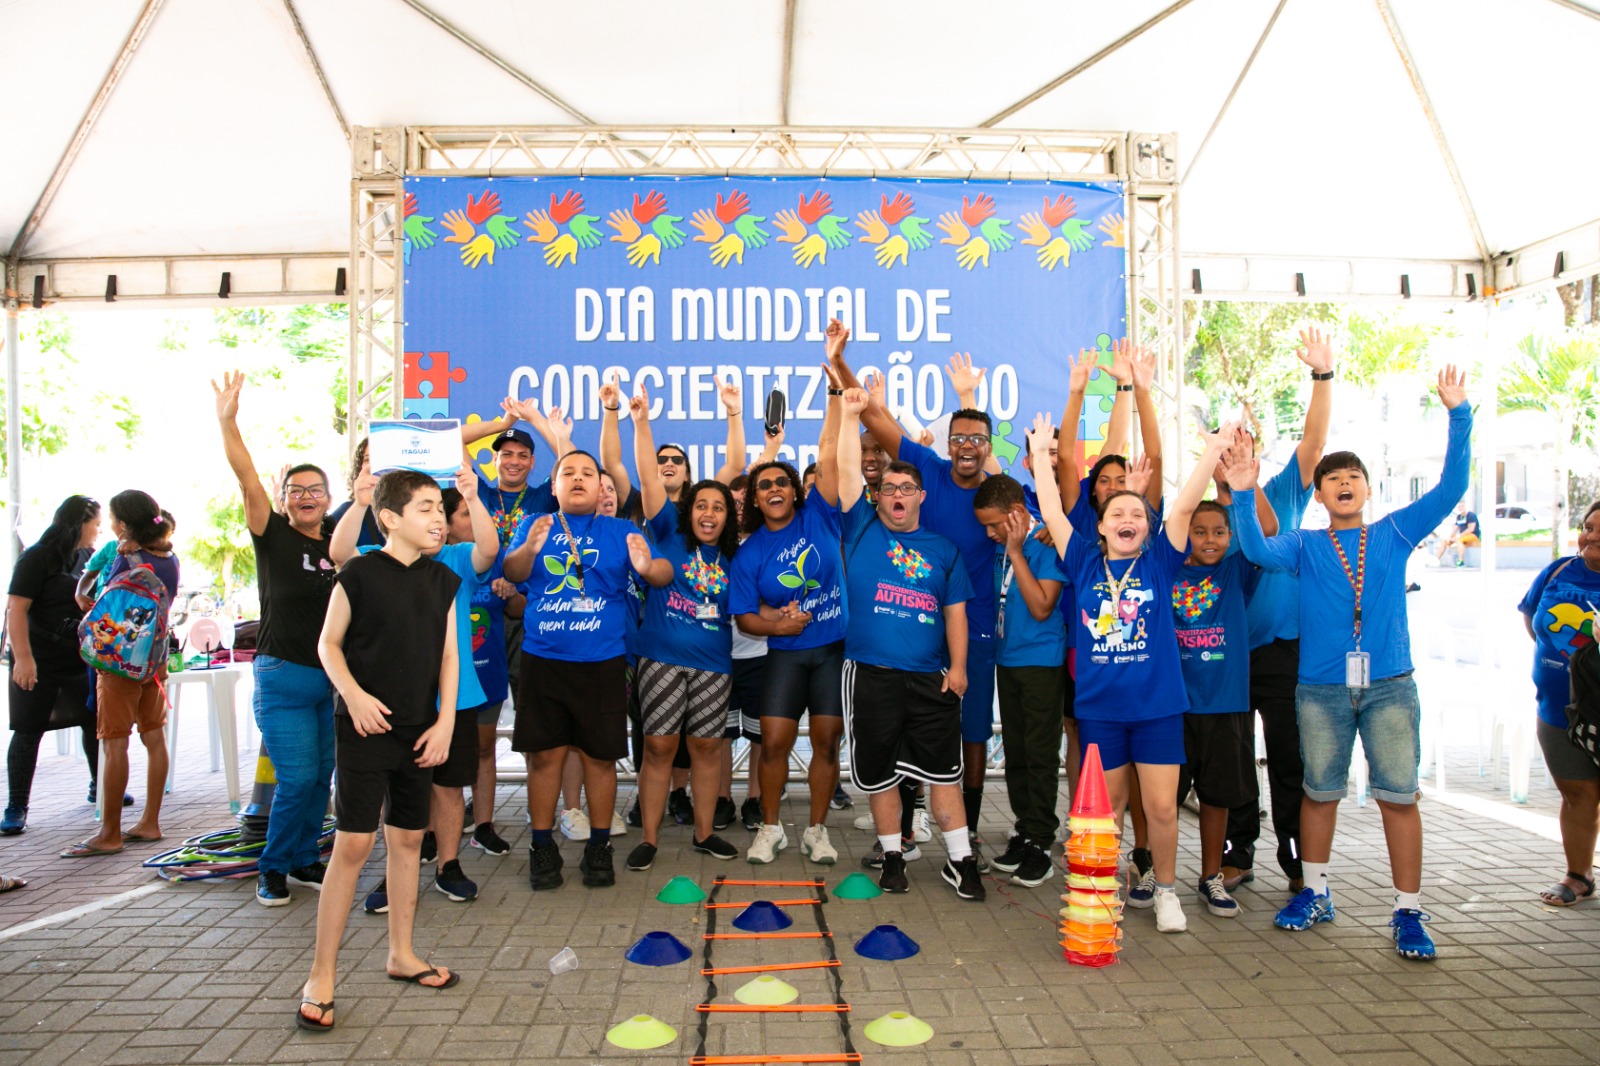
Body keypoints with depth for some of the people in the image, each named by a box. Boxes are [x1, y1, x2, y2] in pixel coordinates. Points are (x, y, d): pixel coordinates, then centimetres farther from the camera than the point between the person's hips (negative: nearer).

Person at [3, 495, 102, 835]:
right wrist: (23, 657, -24)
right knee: (28, 732, 0)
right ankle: (16, 808, 7)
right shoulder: (37, 558, -11)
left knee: (95, 723, 10)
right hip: (38, 662, -6)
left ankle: (99, 788, 27)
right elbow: (16, 607, -17)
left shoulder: (89, 558, 8)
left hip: (80, 659, 6)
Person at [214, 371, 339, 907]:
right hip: (284, 675, -4)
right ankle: (274, 867, 13)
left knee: (321, 777, 9)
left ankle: (304, 859, 26)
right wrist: (227, 421, -24)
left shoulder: (337, 540, 8)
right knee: (297, 778, -8)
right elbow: (247, 478, -14)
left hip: (333, 676, 4)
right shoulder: (273, 536, -3)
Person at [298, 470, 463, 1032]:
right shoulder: (360, 574, -9)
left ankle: (401, 955, 28)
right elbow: (328, 643, -1)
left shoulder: (443, 581, 5)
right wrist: (353, 695, -15)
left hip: (420, 732, 5)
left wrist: (445, 719, 1)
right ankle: (321, 976, 6)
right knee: (353, 843, -5)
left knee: (408, 839, 13)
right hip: (367, 728, -5)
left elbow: (449, 655, 9)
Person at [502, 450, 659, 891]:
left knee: (600, 755, 4)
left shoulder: (620, 531, 6)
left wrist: (646, 566, -28)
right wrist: (530, 548, -27)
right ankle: (542, 848, 17)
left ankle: (599, 847, 18)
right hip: (543, 660, 1)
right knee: (544, 754, 4)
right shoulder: (535, 525, 9)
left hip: (602, 662, 0)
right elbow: (511, 573, -6)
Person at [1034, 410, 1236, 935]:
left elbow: (1183, 507, -6)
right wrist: (1040, 453, 3)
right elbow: (1052, 512, 2)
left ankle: (1165, 890, 22)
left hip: (1157, 705, -1)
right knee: (1106, 805, 12)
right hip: (1098, 707, 1)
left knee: (1162, 807, 1)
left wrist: (1211, 453, -11)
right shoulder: (1084, 563, 3)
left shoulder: (1159, 563, 2)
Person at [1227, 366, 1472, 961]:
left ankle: (1408, 913, 10)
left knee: (1398, 794, 0)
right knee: (1319, 792, 9)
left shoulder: (1396, 533, 9)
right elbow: (1258, 551, -12)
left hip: (1389, 684, 0)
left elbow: (1451, 488, 0)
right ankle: (1315, 894, 25)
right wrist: (1242, 496, -26)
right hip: (1322, 687, 0)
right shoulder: (1305, 545, 7)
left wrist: (1458, 416, -8)